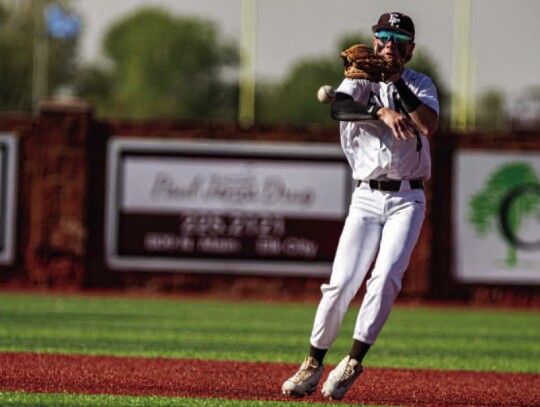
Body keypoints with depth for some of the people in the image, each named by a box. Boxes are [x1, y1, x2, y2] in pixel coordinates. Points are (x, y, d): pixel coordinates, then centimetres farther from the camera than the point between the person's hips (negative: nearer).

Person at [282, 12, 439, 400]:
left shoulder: (421, 85, 7)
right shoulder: (361, 79, 4)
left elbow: (429, 124, -15)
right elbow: (339, 107, -21)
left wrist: (398, 82, -16)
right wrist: (382, 112, -37)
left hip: (407, 199, 0)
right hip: (366, 198, 0)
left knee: (386, 277, -19)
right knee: (341, 283, -7)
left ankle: (353, 361, -12)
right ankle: (314, 363, 7)